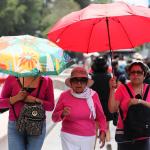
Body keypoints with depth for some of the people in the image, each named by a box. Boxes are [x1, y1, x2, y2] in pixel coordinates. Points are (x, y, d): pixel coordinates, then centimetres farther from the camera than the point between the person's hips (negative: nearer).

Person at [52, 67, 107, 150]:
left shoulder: (93, 95, -5)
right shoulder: (64, 96, -7)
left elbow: (100, 116, 4)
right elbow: (54, 117, 0)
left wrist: (103, 131, -9)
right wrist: (62, 114, -20)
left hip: (89, 138, 2)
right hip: (69, 137, -2)